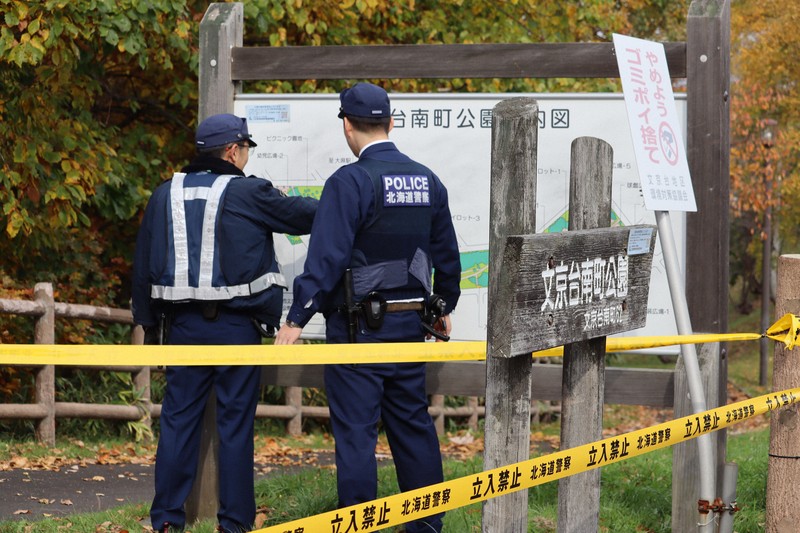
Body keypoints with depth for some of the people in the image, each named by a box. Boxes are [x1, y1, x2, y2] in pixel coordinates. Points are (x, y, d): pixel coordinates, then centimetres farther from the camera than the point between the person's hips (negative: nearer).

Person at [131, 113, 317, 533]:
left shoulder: (166, 196, 7)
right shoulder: (248, 194, -7)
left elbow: (144, 265, 11)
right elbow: (306, 215, 2)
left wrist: (149, 323, 19)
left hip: (183, 325, 4)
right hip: (235, 325, -4)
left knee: (178, 419, 8)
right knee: (235, 423, 3)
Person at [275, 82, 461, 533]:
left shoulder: (349, 182, -14)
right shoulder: (427, 180, 7)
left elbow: (326, 258, -19)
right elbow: (447, 255, 15)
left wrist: (296, 320, -16)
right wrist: (445, 309, 29)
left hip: (359, 326, -6)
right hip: (410, 325, 6)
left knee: (356, 429, -2)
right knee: (413, 422, 13)